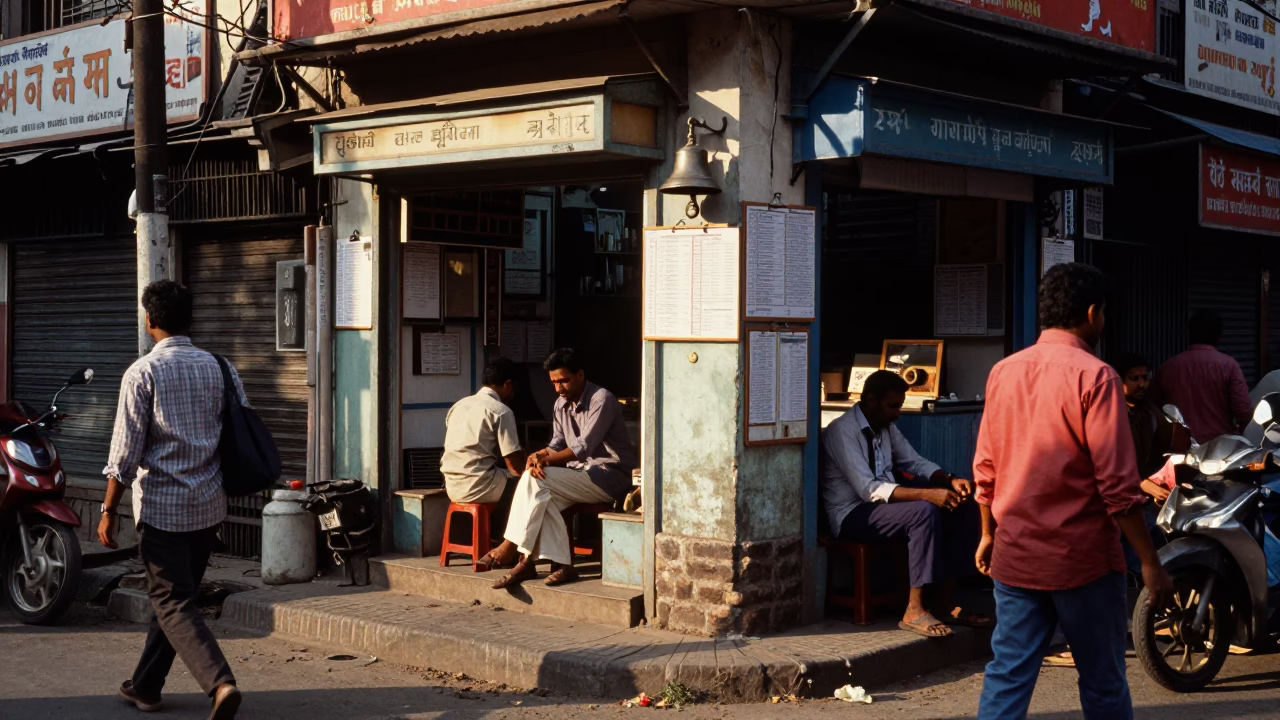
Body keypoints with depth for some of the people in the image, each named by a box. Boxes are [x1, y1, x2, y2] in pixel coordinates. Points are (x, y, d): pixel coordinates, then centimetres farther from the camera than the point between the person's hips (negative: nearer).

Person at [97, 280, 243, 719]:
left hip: (162, 506, -5)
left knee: (173, 603, -2)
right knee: (174, 596, 18)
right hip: (209, 504, 6)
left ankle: (220, 683, -20)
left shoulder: (143, 373, -10)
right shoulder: (218, 368, 4)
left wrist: (109, 509, -5)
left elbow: (125, 449, -12)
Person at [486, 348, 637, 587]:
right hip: (582, 473, 8)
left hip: (611, 475, -8)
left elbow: (583, 447, -22)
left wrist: (545, 460, -28)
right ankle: (561, 565, -25)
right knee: (543, 498, -24)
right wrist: (541, 455, -12)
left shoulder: (602, 400, -15)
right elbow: (558, 443, 11)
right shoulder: (561, 404, 11)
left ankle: (511, 547, -17)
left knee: (535, 479, -24)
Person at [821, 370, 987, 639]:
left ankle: (947, 602, -7)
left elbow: (915, 462, 15)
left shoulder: (886, 427, 10)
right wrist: (927, 494, -35)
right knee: (925, 511, -33)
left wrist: (950, 480, -6)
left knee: (964, 509, -7)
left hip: (882, 506, 9)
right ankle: (914, 611, -29)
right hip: (852, 516, -9)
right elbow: (868, 489, -27)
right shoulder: (843, 431, -19)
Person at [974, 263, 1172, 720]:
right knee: (1103, 683, 9)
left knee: (1007, 679, 6)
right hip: (1082, 559, -5)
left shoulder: (1003, 372, 5)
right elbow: (1117, 484, -16)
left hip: (1015, 557, 5)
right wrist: (1150, 562, -10)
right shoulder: (1093, 376, -13)